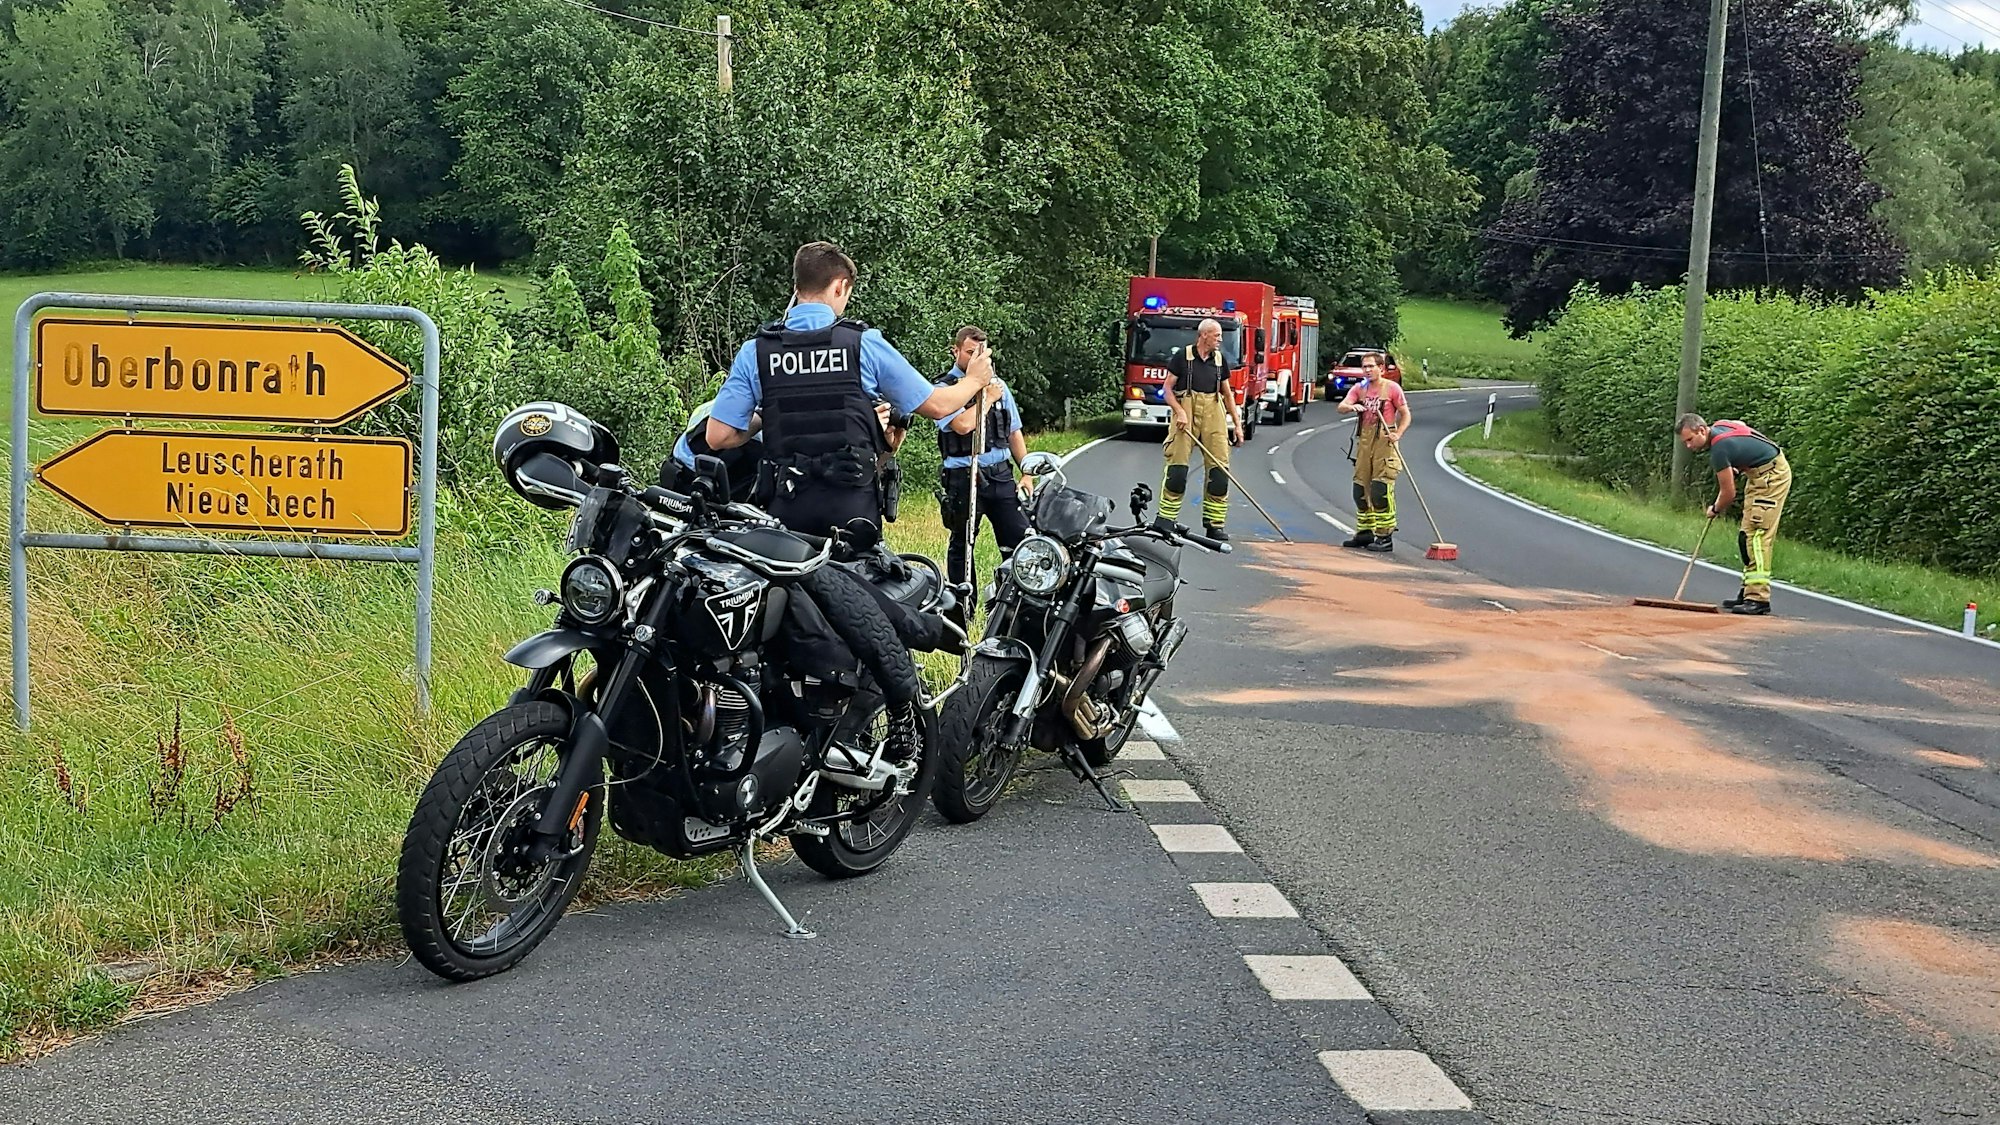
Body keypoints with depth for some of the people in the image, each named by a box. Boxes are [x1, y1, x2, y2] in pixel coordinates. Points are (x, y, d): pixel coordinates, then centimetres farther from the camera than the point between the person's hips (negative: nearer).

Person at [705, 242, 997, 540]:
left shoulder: (755, 351, 1)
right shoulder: (864, 343, -2)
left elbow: (718, 436, -1)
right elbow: (936, 405, 5)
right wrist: (973, 381, 26)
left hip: (788, 504, 2)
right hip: (853, 502, -1)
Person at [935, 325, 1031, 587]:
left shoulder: (998, 385, 15)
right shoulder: (944, 388, -3)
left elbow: (1014, 433, 19)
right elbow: (963, 425, -20)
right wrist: (988, 398, -7)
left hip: (1001, 474, 4)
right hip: (964, 477, -4)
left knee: (1020, 541, -3)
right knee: (963, 547, 6)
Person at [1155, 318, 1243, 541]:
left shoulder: (1220, 360, 13)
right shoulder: (1182, 356, -1)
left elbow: (1227, 394, 19)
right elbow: (1168, 388, -1)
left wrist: (1237, 424, 14)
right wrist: (1179, 412, -15)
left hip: (1213, 414, 4)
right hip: (1187, 410, -4)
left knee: (1219, 468, -2)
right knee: (1177, 466, -8)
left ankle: (1214, 525, 3)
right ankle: (1166, 518, 1)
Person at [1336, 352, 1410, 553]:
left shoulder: (1392, 388, -2)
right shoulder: (1359, 388, 11)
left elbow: (1405, 414, -1)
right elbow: (1341, 406, -3)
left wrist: (1397, 434, -17)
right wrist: (1352, 407, -25)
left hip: (1384, 440, -6)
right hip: (1364, 439, 6)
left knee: (1381, 490, -11)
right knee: (1361, 488, 10)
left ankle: (1385, 537, -8)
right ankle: (1365, 532, 21)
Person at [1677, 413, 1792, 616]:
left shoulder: (1719, 449, -25)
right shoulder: (1719, 426, 2)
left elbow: (1729, 494, -18)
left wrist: (1715, 510, 3)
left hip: (1772, 476, -10)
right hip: (1761, 475, 10)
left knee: (1757, 535, -17)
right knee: (1747, 536, 10)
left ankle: (1758, 598, -22)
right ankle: (1749, 591, 14)